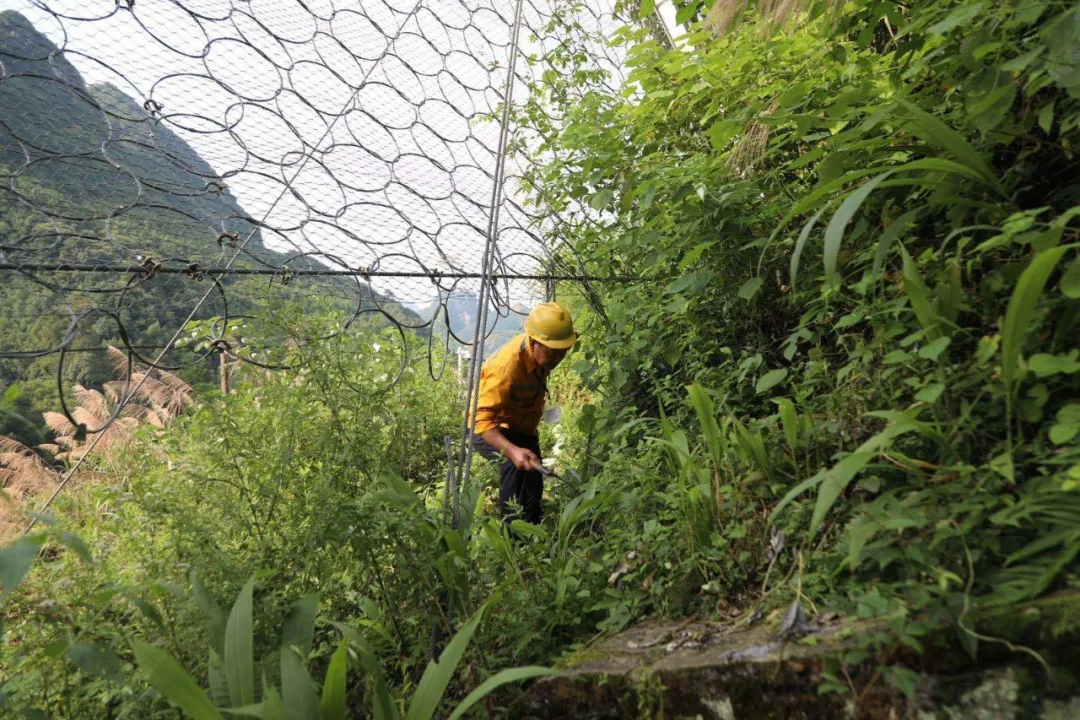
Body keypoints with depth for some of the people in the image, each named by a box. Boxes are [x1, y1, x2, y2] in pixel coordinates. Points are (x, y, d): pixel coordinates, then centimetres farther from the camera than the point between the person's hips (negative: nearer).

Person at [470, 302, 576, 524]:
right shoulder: (507, 366, -37)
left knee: (533, 490, 14)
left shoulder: (541, 354, -12)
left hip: (521, 428, 8)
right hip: (489, 429, -8)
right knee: (515, 465, -35)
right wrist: (513, 450, -57)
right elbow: (484, 421, -43)